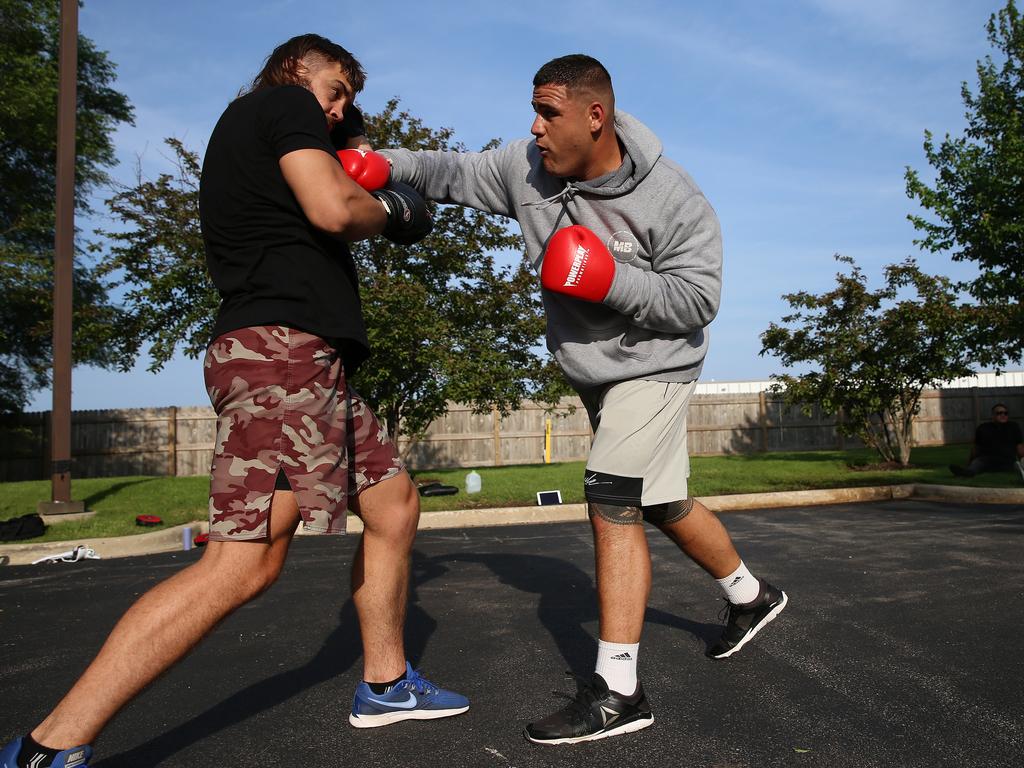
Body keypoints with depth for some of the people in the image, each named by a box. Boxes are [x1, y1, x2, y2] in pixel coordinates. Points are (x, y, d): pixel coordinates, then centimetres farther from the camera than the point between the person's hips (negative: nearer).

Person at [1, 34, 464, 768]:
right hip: (284, 348, -11)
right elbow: (333, 210, -14)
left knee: (395, 504, 15)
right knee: (243, 563, -15)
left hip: (311, 362, 11)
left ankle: (386, 684, 24)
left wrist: (353, 188, 22)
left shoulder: (242, 133, 29)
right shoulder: (283, 103, 2)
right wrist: (389, 211, 5)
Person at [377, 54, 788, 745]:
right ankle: (752, 597, 42)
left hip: (652, 369, -7)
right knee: (662, 505, 17)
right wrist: (389, 163, -10)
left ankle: (617, 692, -9)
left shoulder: (671, 197, -20)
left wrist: (610, 280, -30)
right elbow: (456, 173, 5)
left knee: (612, 506, -17)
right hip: (595, 373, 7)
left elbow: (697, 299, -19)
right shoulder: (527, 166, -6)